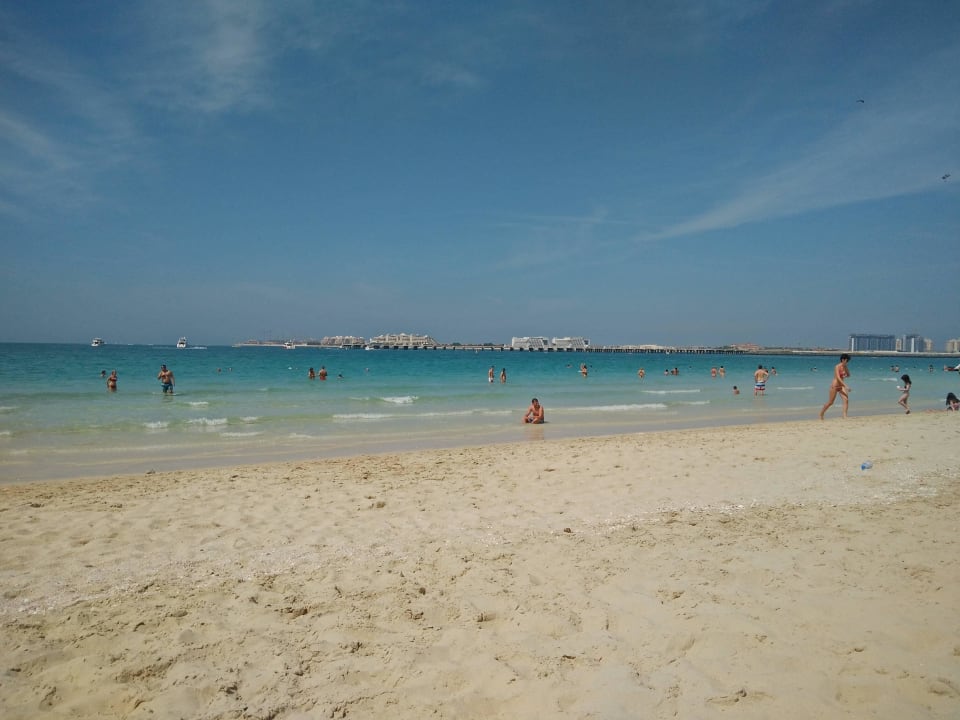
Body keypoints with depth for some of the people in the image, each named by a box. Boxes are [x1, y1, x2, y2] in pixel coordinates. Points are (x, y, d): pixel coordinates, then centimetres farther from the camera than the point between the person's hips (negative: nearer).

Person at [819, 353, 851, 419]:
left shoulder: (845, 367, 5)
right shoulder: (837, 367, -18)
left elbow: (848, 375, 14)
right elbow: (838, 378, -27)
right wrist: (846, 386, -31)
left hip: (841, 386, 7)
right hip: (835, 385, -7)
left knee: (846, 399, -13)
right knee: (830, 402, 4)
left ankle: (845, 416, -11)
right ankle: (821, 414, 24)